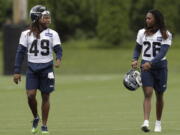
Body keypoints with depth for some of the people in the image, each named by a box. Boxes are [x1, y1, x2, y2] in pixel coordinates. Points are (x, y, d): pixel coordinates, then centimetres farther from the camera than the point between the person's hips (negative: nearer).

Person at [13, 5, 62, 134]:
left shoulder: (52, 34, 3)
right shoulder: (26, 34, 3)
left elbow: (58, 49, -2)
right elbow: (21, 52, 5)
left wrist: (58, 59, -25)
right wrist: (17, 71, 1)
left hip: (47, 68, 0)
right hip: (32, 69, 0)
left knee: (45, 97, 3)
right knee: (30, 95, -10)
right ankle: (36, 117, 18)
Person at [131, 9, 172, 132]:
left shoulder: (166, 35, -5)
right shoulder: (142, 33, 5)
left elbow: (163, 52, -17)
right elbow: (137, 48, 16)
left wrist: (151, 63, -29)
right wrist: (135, 60, -5)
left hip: (160, 66, -1)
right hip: (146, 66, 1)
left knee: (159, 95, 8)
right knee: (148, 93, -14)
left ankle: (158, 122, 24)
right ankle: (146, 122, -25)